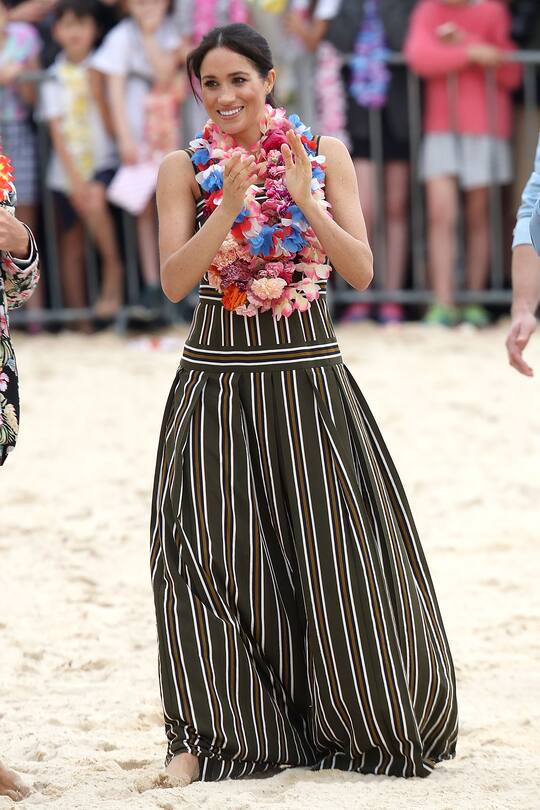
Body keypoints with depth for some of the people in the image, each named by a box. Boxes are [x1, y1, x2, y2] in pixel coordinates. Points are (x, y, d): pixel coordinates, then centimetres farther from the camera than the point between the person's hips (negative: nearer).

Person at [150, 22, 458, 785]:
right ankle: (216, 734, 6)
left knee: (337, 556, 3)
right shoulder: (185, 169, 1)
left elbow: (363, 272, -5)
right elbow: (174, 281, -9)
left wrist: (306, 198, -18)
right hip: (219, 373, 0)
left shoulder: (325, 154, 2)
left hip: (310, 374, 0)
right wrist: (229, 206, -22)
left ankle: (358, 721, 19)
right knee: (216, 552, -3)